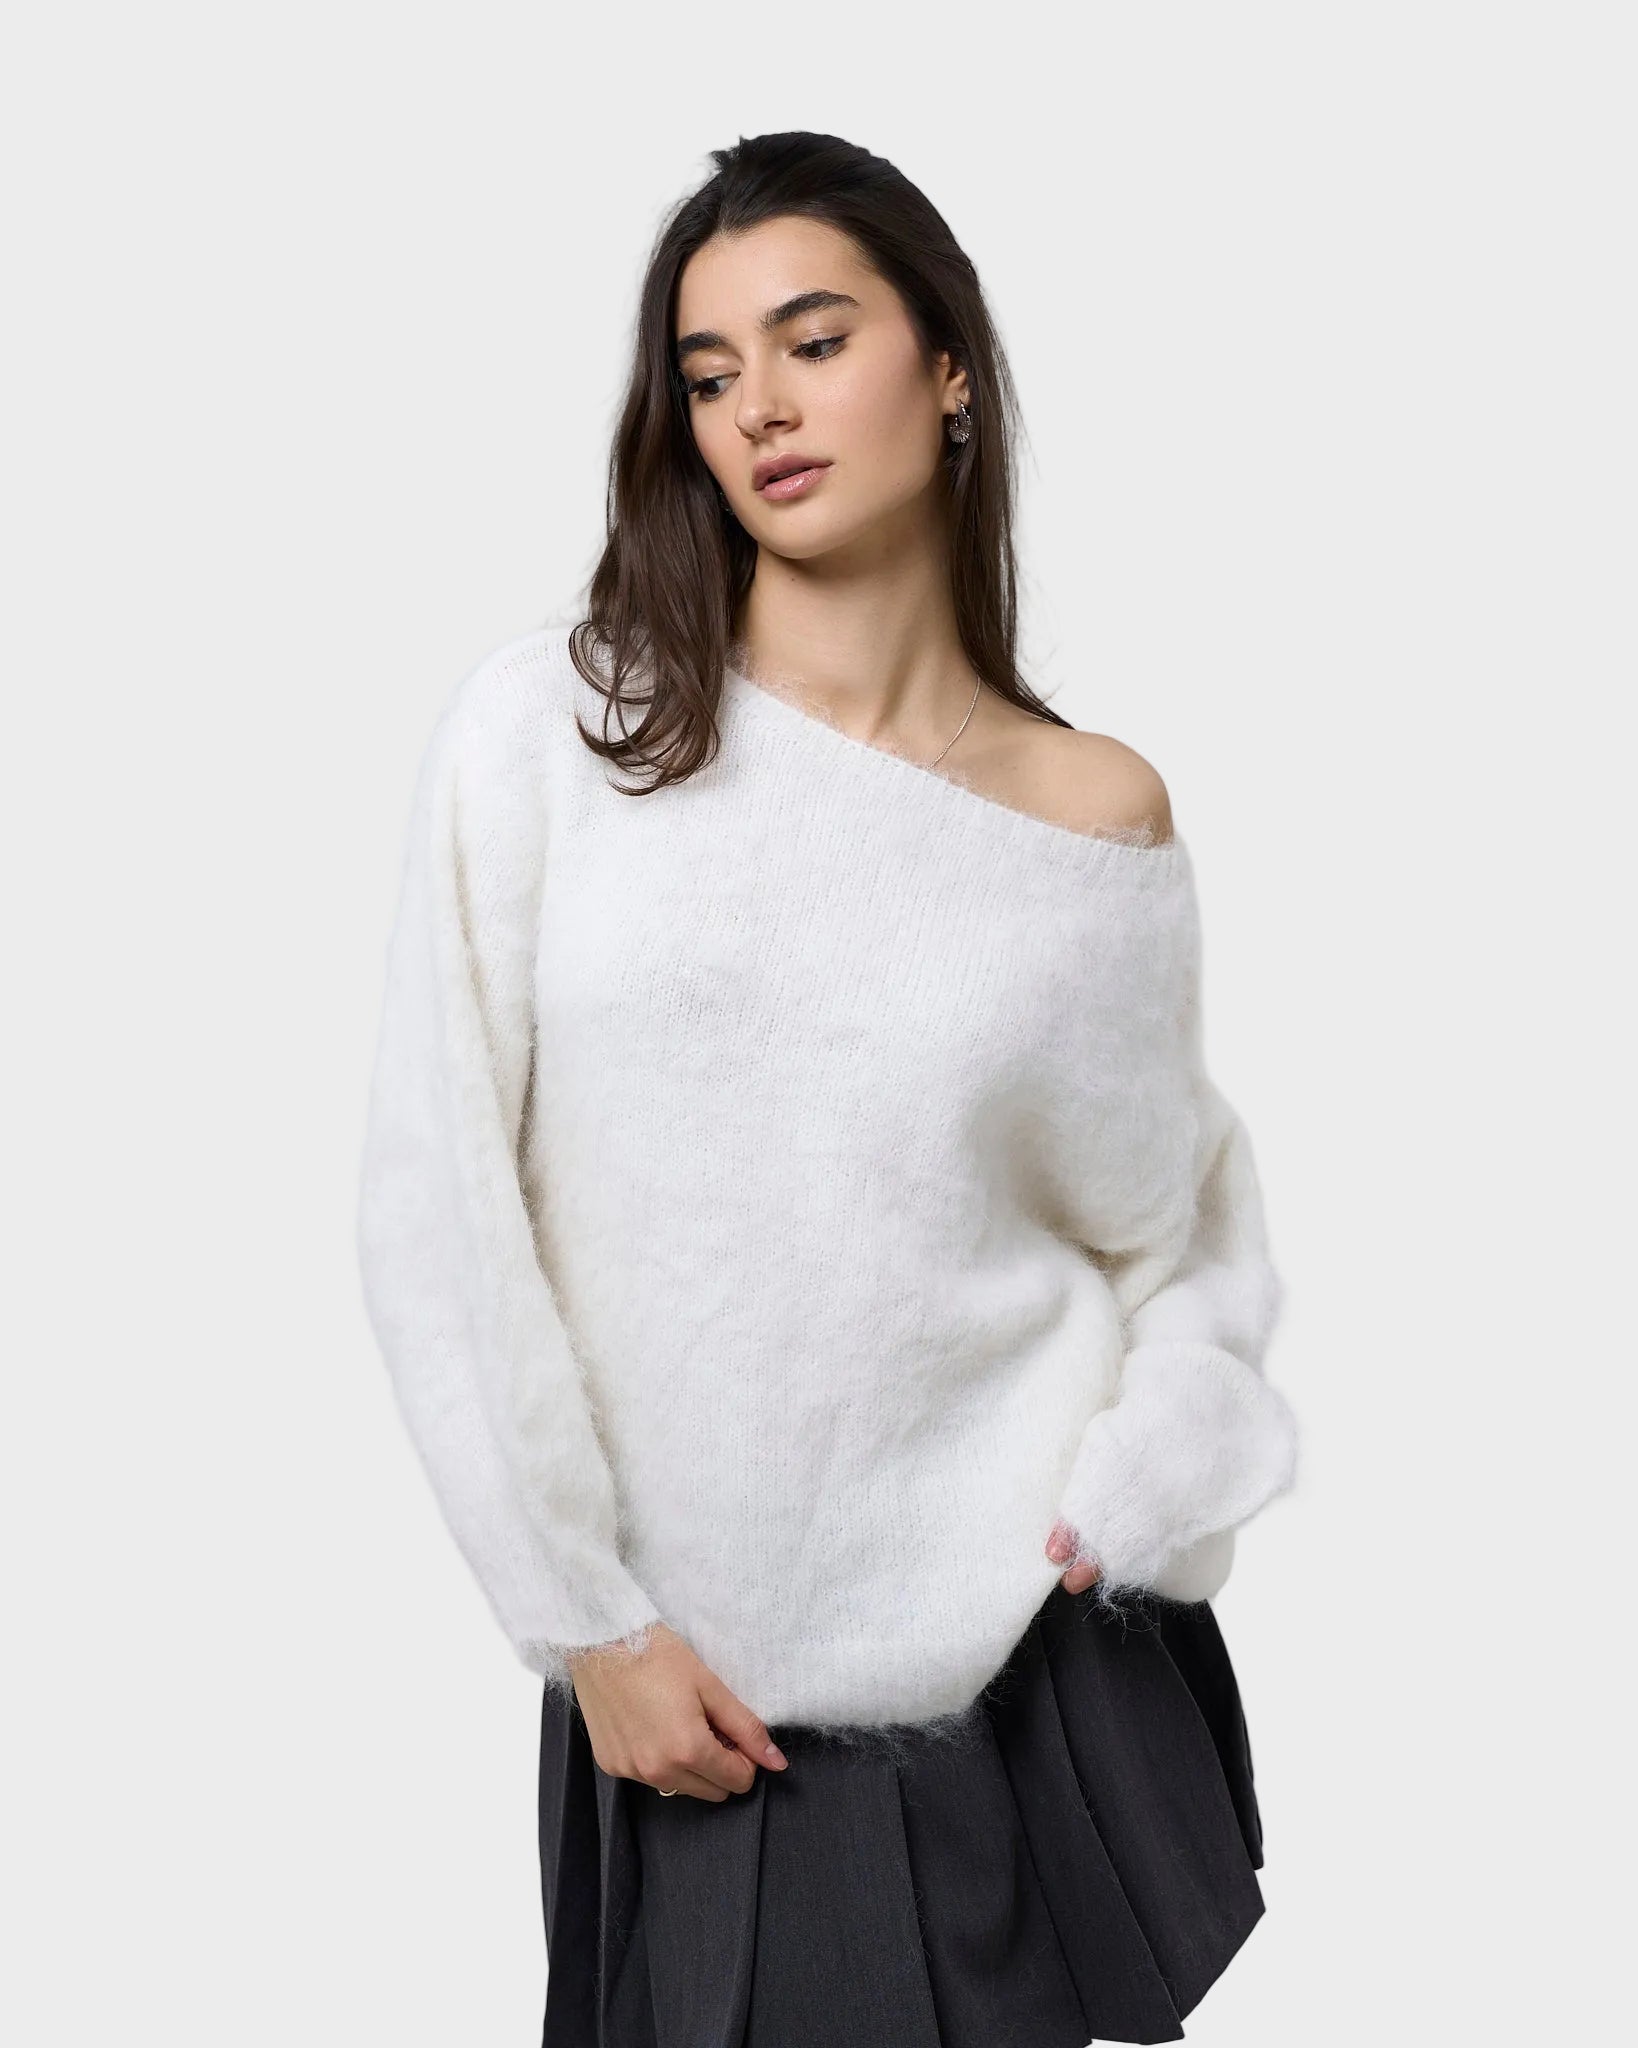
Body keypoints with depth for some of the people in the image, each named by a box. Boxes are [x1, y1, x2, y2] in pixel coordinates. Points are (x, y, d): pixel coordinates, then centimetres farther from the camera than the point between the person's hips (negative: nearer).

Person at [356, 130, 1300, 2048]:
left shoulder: (1103, 814, -1)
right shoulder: (550, 725, -6)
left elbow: (1187, 1234, 10)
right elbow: (439, 1203, -6)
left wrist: (1145, 1487, -8)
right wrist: (586, 1617, -6)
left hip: (1037, 1678, 1)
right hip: (683, 1690, -1)